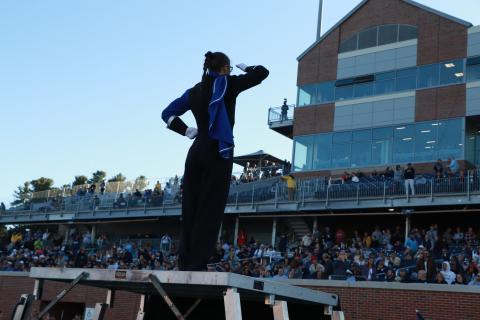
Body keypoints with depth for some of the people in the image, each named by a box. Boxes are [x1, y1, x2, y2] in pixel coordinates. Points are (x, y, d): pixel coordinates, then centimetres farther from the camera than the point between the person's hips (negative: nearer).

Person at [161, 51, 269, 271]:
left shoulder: (195, 91, 14)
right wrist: (245, 69, 16)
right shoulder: (227, 84, -3)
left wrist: (186, 131, 13)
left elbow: (167, 114, 19)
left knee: (190, 211, 7)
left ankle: (184, 265, 8)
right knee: (209, 212, -6)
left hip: (196, 152, 6)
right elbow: (262, 73, -3)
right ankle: (196, 266, -8)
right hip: (218, 153, -6)